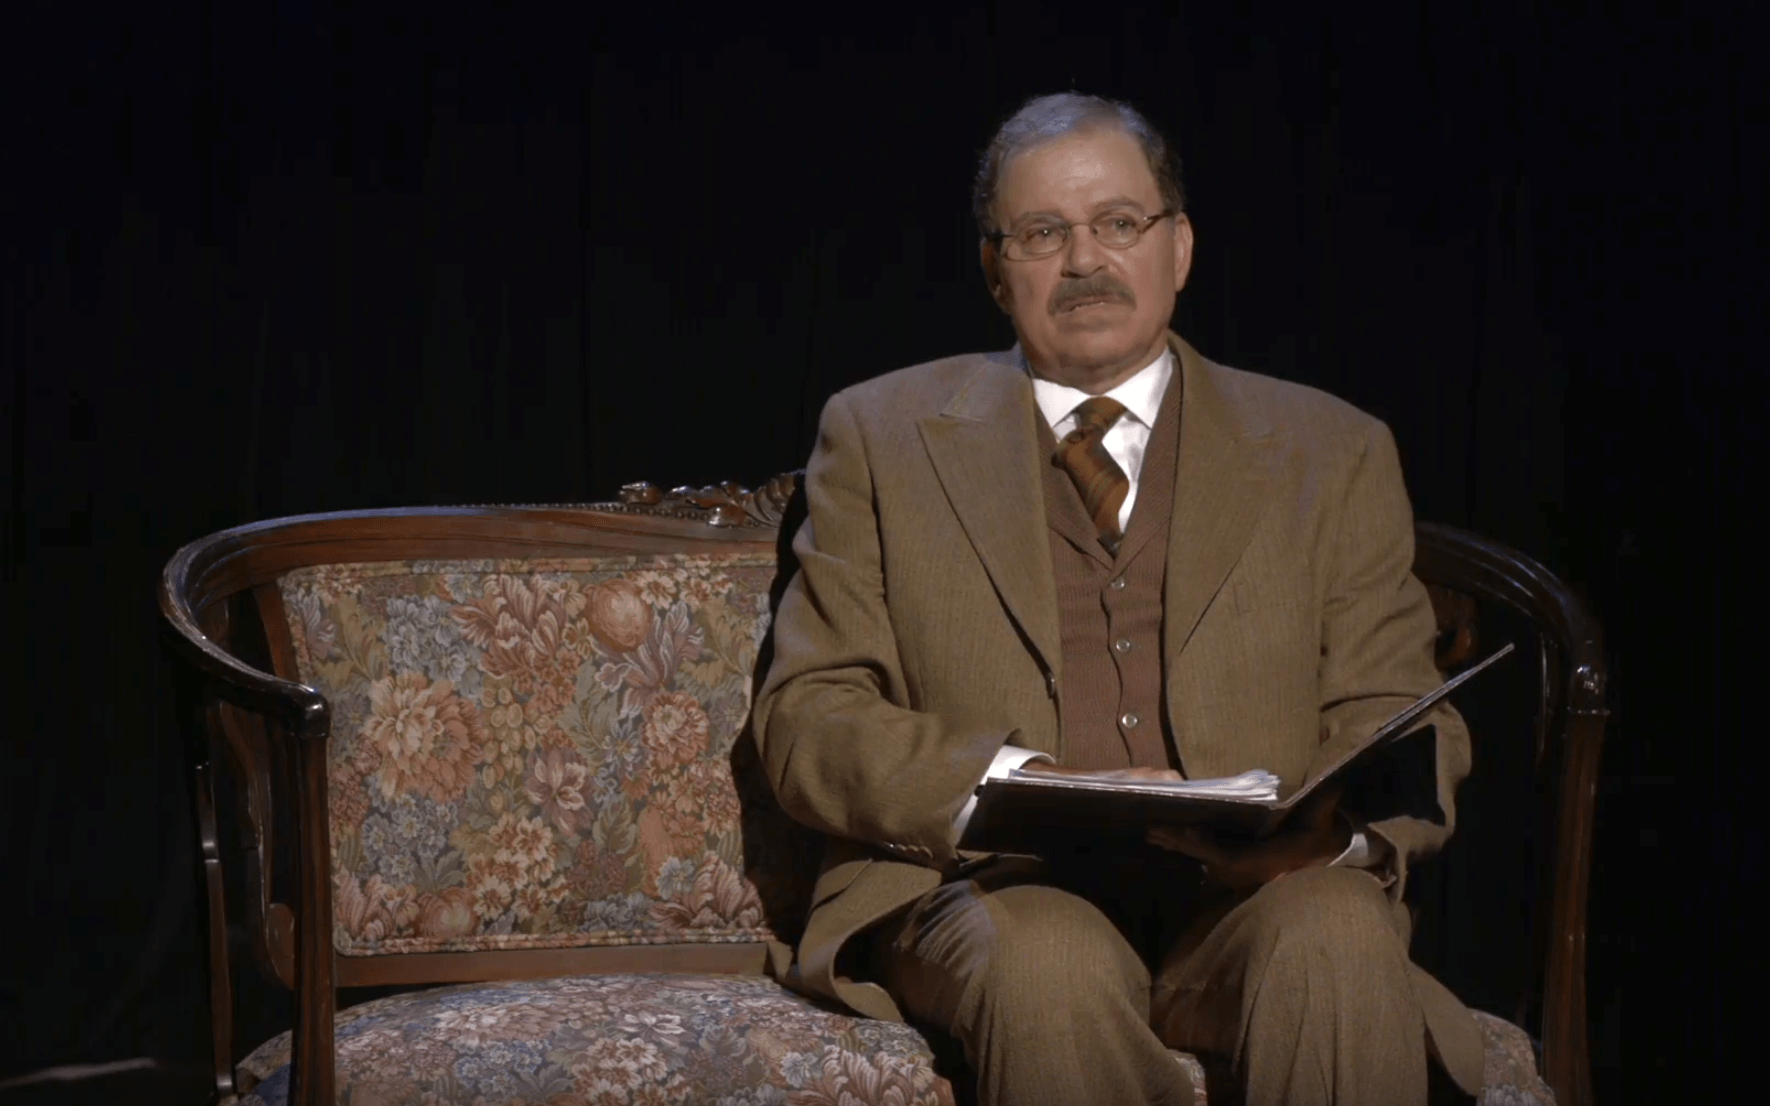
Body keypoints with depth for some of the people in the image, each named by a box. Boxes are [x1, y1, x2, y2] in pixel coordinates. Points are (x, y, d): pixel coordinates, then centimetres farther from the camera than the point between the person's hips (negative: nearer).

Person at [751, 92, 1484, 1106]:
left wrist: (1332, 828, -14)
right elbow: (807, 717, 6)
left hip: (1255, 897, 1)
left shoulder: (1331, 455, 16)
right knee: (1049, 958, -35)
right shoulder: (885, 436, 14)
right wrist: (1002, 785, -13)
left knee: (1339, 934, -33)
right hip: (989, 887, -1)